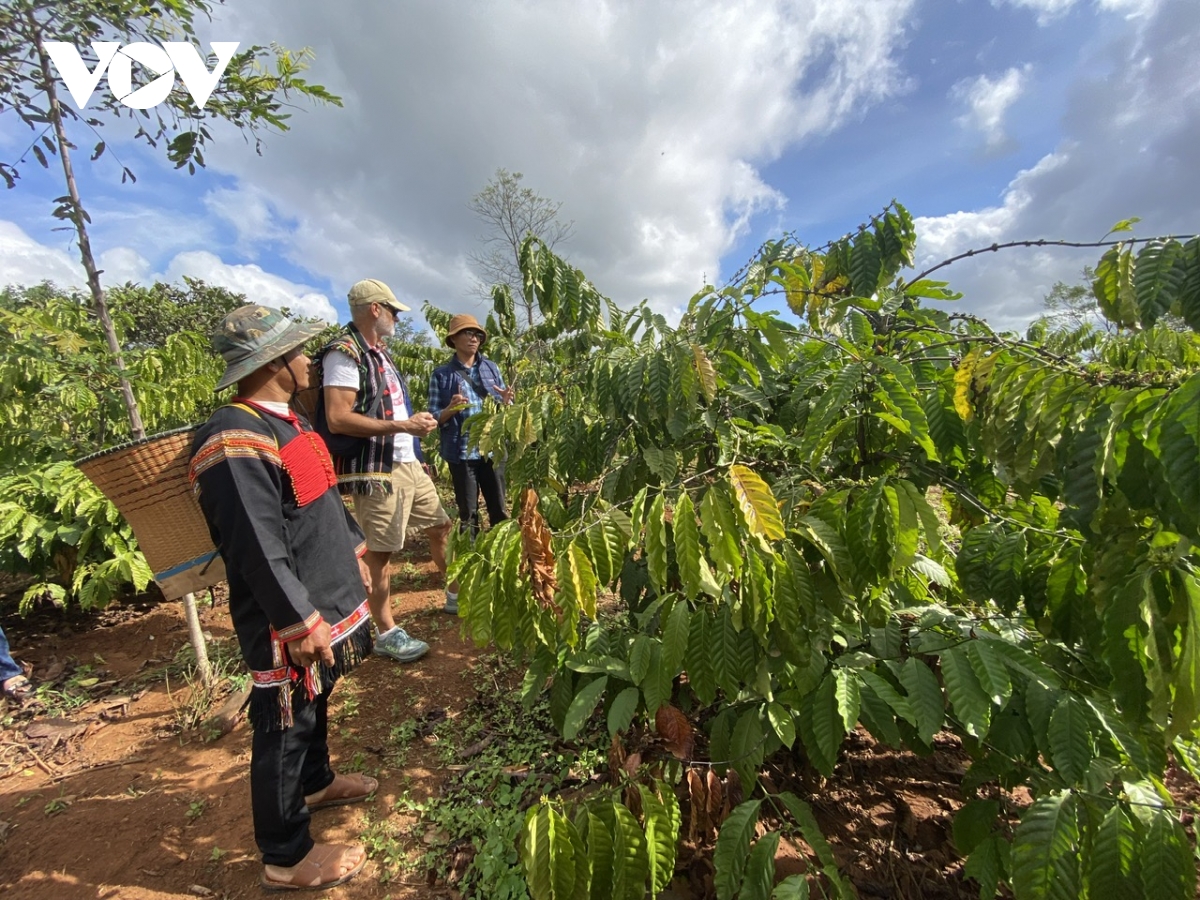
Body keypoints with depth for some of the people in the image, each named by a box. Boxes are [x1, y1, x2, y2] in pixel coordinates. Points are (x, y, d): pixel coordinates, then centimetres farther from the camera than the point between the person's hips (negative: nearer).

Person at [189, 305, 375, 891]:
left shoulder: (286, 421, 8)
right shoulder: (235, 443, -24)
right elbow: (258, 551, -26)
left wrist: (354, 552, 21)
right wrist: (302, 622, -23)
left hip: (324, 601, 10)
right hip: (289, 624, -9)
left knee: (315, 705, 28)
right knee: (285, 728, 9)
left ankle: (316, 783, 52)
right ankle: (286, 859, 30)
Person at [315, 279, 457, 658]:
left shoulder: (380, 353, 16)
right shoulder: (344, 354, -13)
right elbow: (337, 419, -23)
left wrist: (415, 420, 10)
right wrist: (402, 426, -22)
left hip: (408, 464, 10)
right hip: (376, 471, -10)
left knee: (440, 526, 18)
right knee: (379, 553, 1)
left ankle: (455, 594, 37)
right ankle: (386, 634, 16)